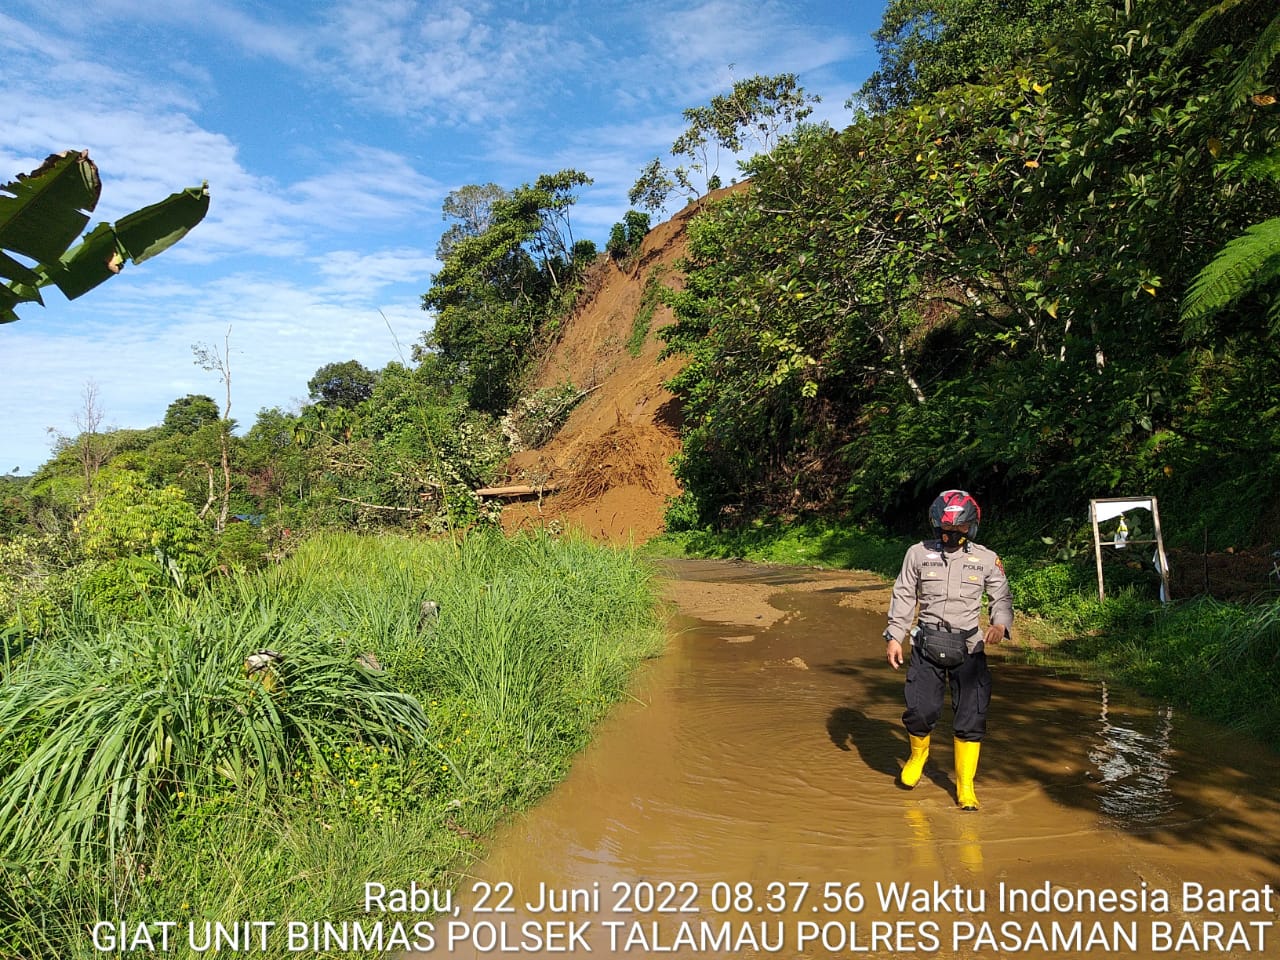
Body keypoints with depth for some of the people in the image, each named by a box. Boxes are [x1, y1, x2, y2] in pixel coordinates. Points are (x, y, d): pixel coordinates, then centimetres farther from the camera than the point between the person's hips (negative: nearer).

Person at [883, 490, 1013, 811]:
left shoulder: (987, 560, 3)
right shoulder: (919, 554, 3)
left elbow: (1002, 597, 7)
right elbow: (903, 597, 7)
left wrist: (1000, 624, -15)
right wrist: (893, 637, 3)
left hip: (968, 646, 0)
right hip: (927, 644, 0)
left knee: (971, 718, -1)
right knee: (920, 710, -5)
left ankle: (965, 787, 16)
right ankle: (918, 755, 30)